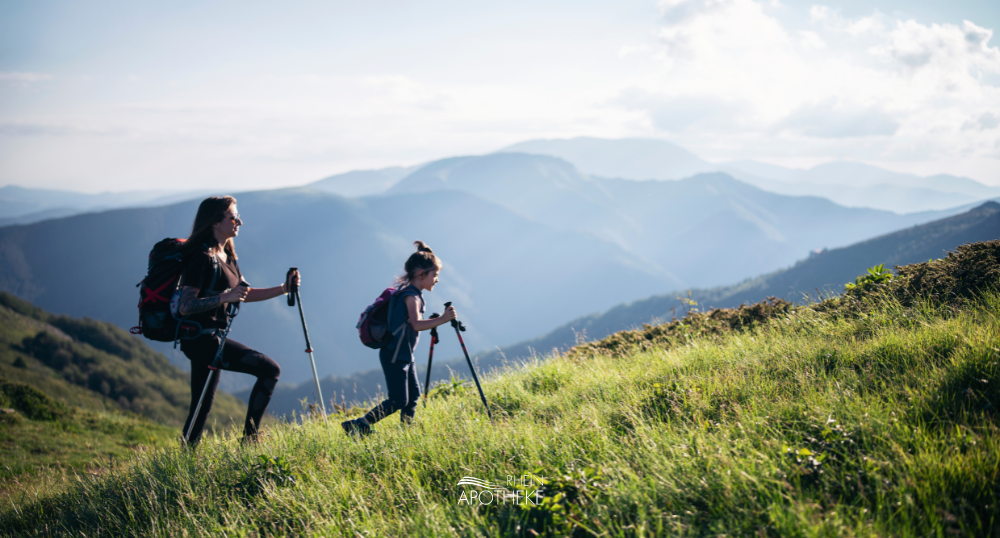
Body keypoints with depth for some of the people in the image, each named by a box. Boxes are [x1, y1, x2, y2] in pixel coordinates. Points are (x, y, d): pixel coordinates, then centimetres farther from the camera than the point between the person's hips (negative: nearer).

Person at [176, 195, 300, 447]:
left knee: (202, 407, 12)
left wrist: (283, 289, 11)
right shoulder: (202, 256, -15)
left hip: (211, 338, 10)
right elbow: (185, 306, -21)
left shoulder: (226, 255, 14)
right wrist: (225, 297, -31)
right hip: (201, 338, -10)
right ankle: (249, 438, -10)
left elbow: (244, 294, 22)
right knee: (269, 369, -16)